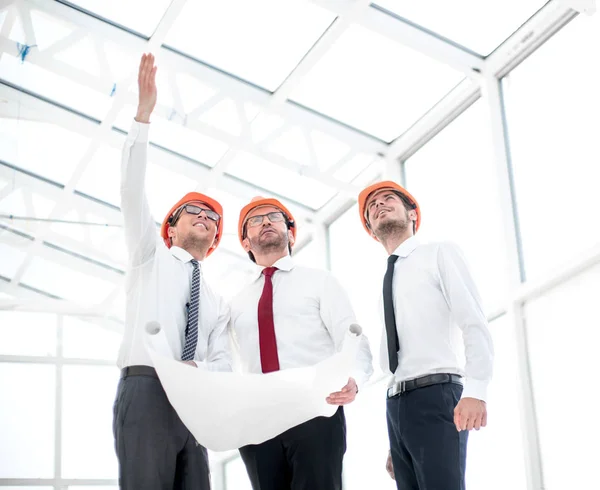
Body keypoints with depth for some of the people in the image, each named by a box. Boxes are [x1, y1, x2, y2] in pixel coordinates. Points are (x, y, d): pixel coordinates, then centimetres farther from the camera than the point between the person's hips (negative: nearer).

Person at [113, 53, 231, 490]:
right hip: (146, 391, -5)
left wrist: (201, 372, -10)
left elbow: (222, 364, 16)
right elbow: (132, 190, 4)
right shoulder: (150, 255, 18)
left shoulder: (217, 303, 28)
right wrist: (144, 114, -5)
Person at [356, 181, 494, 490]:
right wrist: (395, 443, 19)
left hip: (435, 396, -7)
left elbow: (474, 323, -9)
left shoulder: (439, 254, 5)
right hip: (397, 405, 7)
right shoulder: (387, 284, 24)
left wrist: (475, 391, -24)